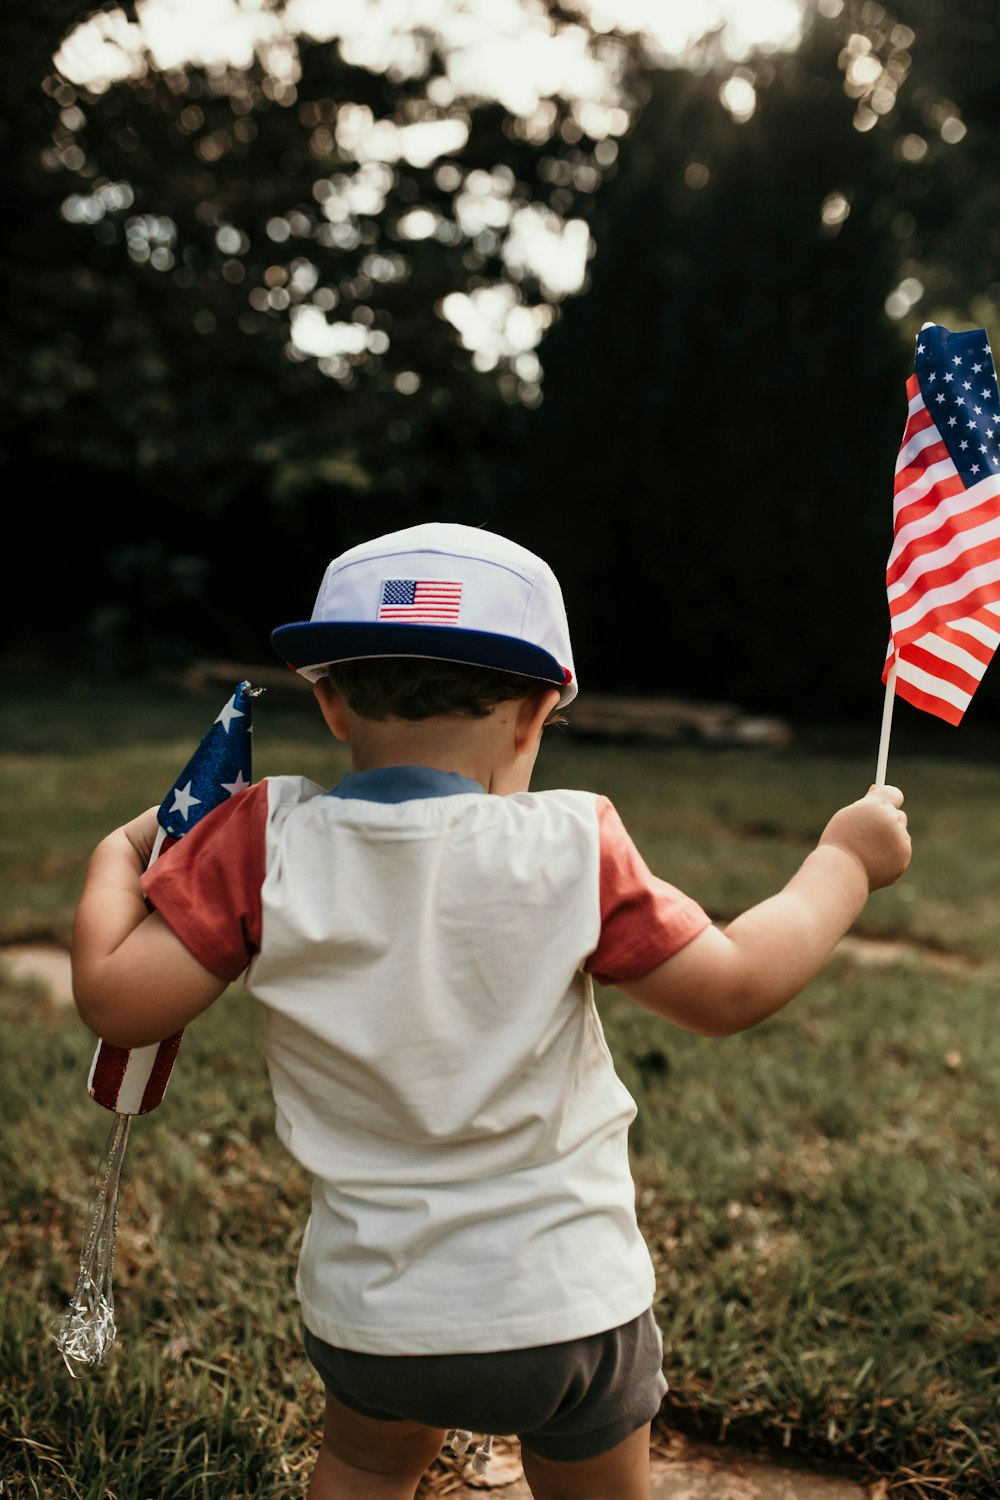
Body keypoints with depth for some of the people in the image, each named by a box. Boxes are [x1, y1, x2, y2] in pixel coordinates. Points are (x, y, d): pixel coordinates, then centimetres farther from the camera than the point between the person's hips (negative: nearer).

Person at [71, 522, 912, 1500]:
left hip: (365, 1309, 2)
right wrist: (845, 859, 3)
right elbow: (731, 989, -12)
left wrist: (118, 856, 6)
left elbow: (117, 999, -13)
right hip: (563, 1302, -1)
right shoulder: (569, 852, -17)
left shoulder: (266, 843, -13)